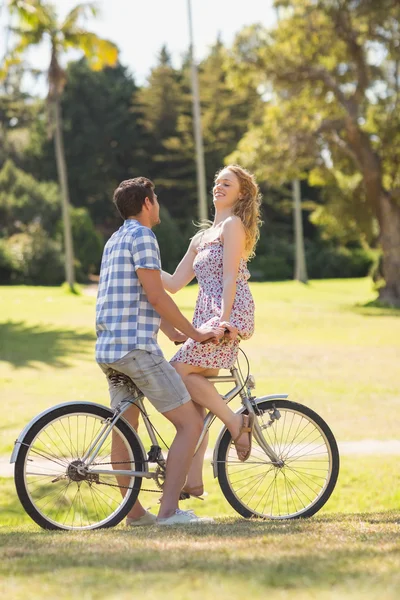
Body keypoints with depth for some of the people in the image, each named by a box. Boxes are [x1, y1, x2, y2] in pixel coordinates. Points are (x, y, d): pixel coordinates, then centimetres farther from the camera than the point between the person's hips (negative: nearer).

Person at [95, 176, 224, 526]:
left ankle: (135, 512, 22)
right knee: (191, 423, -8)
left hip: (108, 349, 10)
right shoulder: (142, 237, -8)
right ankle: (169, 510, -16)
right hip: (137, 347, -10)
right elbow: (156, 297, -15)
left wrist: (180, 335, 22)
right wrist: (195, 333, -7)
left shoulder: (116, 241, 22)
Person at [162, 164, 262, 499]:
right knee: (193, 394, 1)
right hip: (206, 317, 9)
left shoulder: (233, 225, 0)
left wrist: (224, 319, -19)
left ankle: (237, 423, -8)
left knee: (179, 370, -20)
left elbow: (229, 278, -11)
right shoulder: (201, 239, 24)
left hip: (231, 314, -9)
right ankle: (193, 480, 1)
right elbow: (174, 283, 20)